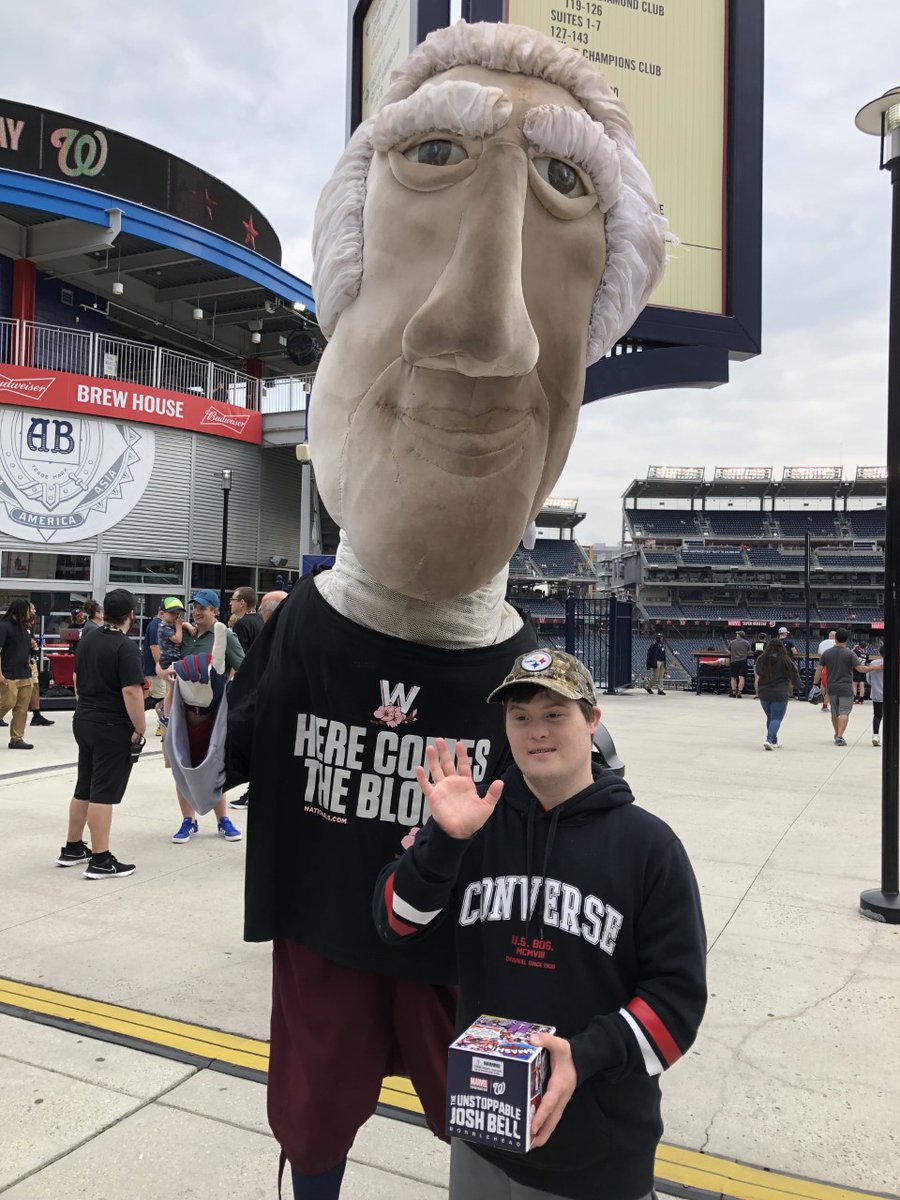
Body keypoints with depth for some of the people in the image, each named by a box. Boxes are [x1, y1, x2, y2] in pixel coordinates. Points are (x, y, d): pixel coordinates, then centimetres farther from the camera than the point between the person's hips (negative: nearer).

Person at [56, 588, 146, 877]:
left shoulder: (86, 642, 9)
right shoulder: (126, 648, -18)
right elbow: (131, 691, -22)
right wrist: (140, 728, -15)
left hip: (84, 722, 8)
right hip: (113, 728, -8)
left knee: (84, 788, 17)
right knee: (104, 793, -4)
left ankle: (72, 848, 27)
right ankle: (100, 860, 0)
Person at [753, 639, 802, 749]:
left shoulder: (761, 660, 3)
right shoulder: (785, 660, -3)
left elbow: (757, 678, 7)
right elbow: (793, 677, 4)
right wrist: (796, 687, 20)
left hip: (764, 694, 4)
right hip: (780, 694, -3)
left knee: (770, 717, 18)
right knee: (777, 718, -1)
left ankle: (774, 741, 25)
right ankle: (769, 740, -19)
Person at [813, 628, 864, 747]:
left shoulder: (827, 653, 2)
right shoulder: (849, 653, -9)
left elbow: (819, 669, 2)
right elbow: (860, 668, -11)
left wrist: (815, 683, 10)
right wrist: (862, 663, 11)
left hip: (831, 688, 4)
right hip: (846, 688, -4)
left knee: (834, 713, 18)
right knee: (844, 713, -4)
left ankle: (837, 734, 34)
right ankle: (840, 737, -15)